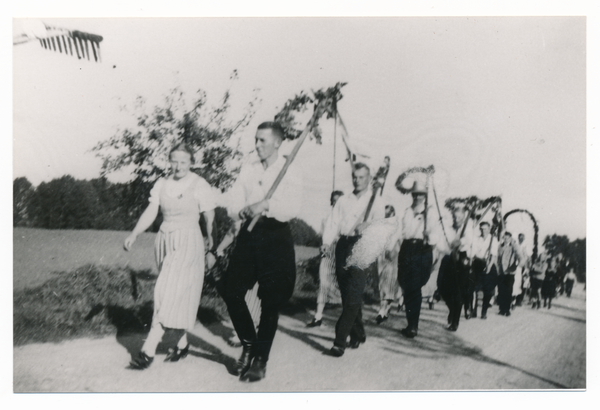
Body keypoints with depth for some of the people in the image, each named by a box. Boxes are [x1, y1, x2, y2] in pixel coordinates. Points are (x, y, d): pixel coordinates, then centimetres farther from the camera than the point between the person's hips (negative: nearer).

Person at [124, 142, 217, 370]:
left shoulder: (200, 185, -7)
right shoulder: (161, 184, 7)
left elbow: (209, 218, -3)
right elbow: (150, 212, 1)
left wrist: (210, 237, -12)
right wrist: (133, 234, -11)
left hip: (187, 243, -5)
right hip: (164, 240, 5)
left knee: (169, 294, -11)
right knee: (174, 296, 10)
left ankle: (148, 350, -9)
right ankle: (182, 344, 24)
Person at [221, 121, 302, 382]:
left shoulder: (290, 172, -1)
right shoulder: (248, 170, 13)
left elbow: (293, 208, -15)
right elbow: (233, 206, 5)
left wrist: (267, 205, -28)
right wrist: (245, 211, -16)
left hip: (276, 237, -4)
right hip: (249, 234, 5)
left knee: (270, 302, 1)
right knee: (231, 292, 0)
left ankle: (260, 361, 16)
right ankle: (249, 345, 24)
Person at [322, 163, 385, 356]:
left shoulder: (375, 202, 8)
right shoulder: (343, 201, 20)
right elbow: (334, 224, 9)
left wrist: (367, 226, -27)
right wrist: (327, 242, -8)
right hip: (343, 246, 5)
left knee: (352, 296, -13)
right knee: (348, 295, 9)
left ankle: (339, 343, -14)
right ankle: (358, 334, 27)